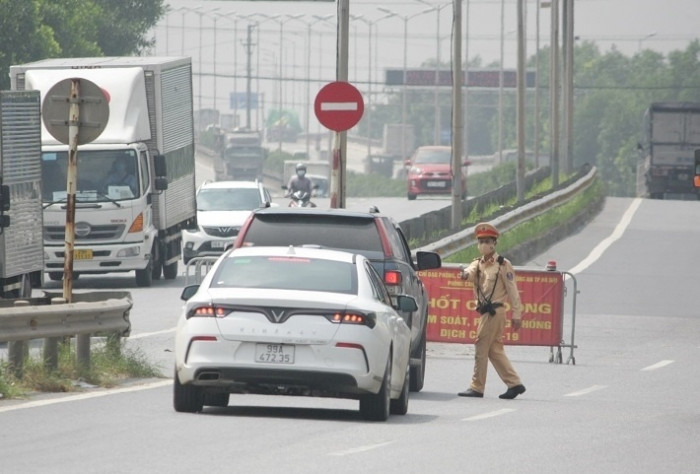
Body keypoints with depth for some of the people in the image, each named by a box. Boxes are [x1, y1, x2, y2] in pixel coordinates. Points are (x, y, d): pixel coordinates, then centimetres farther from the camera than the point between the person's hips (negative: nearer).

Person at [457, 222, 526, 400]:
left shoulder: (503, 264, -5)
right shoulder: (478, 264, 14)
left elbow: (512, 291, -6)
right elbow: (471, 272, -9)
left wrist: (517, 315, -10)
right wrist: (466, 274, -34)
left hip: (494, 311, -8)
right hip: (486, 311, 8)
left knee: (481, 348, -6)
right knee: (494, 350, 10)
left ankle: (477, 387, -1)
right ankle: (514, 384, 14)